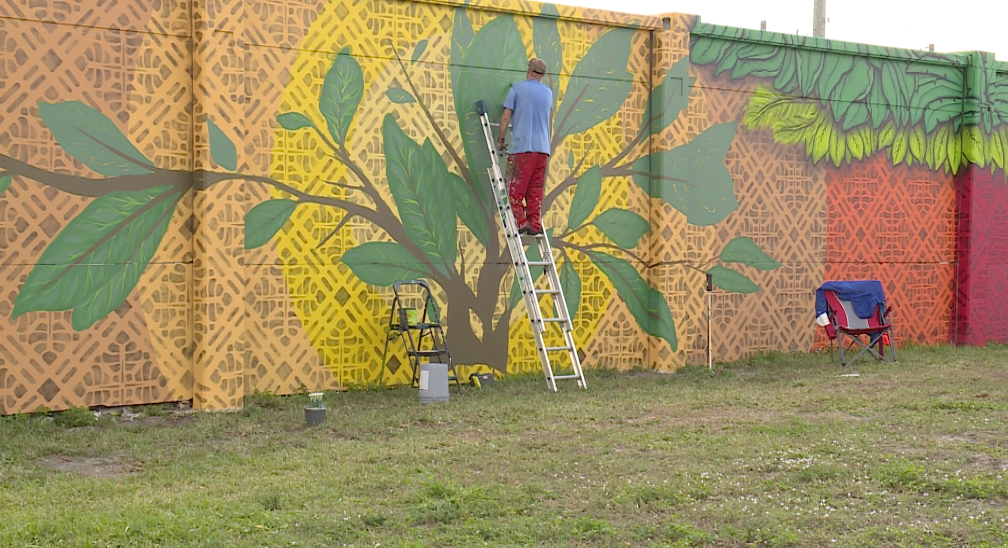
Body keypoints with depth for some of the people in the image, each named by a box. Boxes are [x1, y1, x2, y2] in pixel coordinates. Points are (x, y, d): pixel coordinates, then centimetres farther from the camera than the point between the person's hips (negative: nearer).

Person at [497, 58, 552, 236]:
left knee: (516, 188, -2)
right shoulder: (548, 92, 15)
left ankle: (521, 223, -13)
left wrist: (500, 139, 9)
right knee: (535, 191, 8)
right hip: (543, 148, 5)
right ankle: (535, 225, 3)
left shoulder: (517, 88, 1)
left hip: (522, 146, -4)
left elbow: (506, 117, -1)